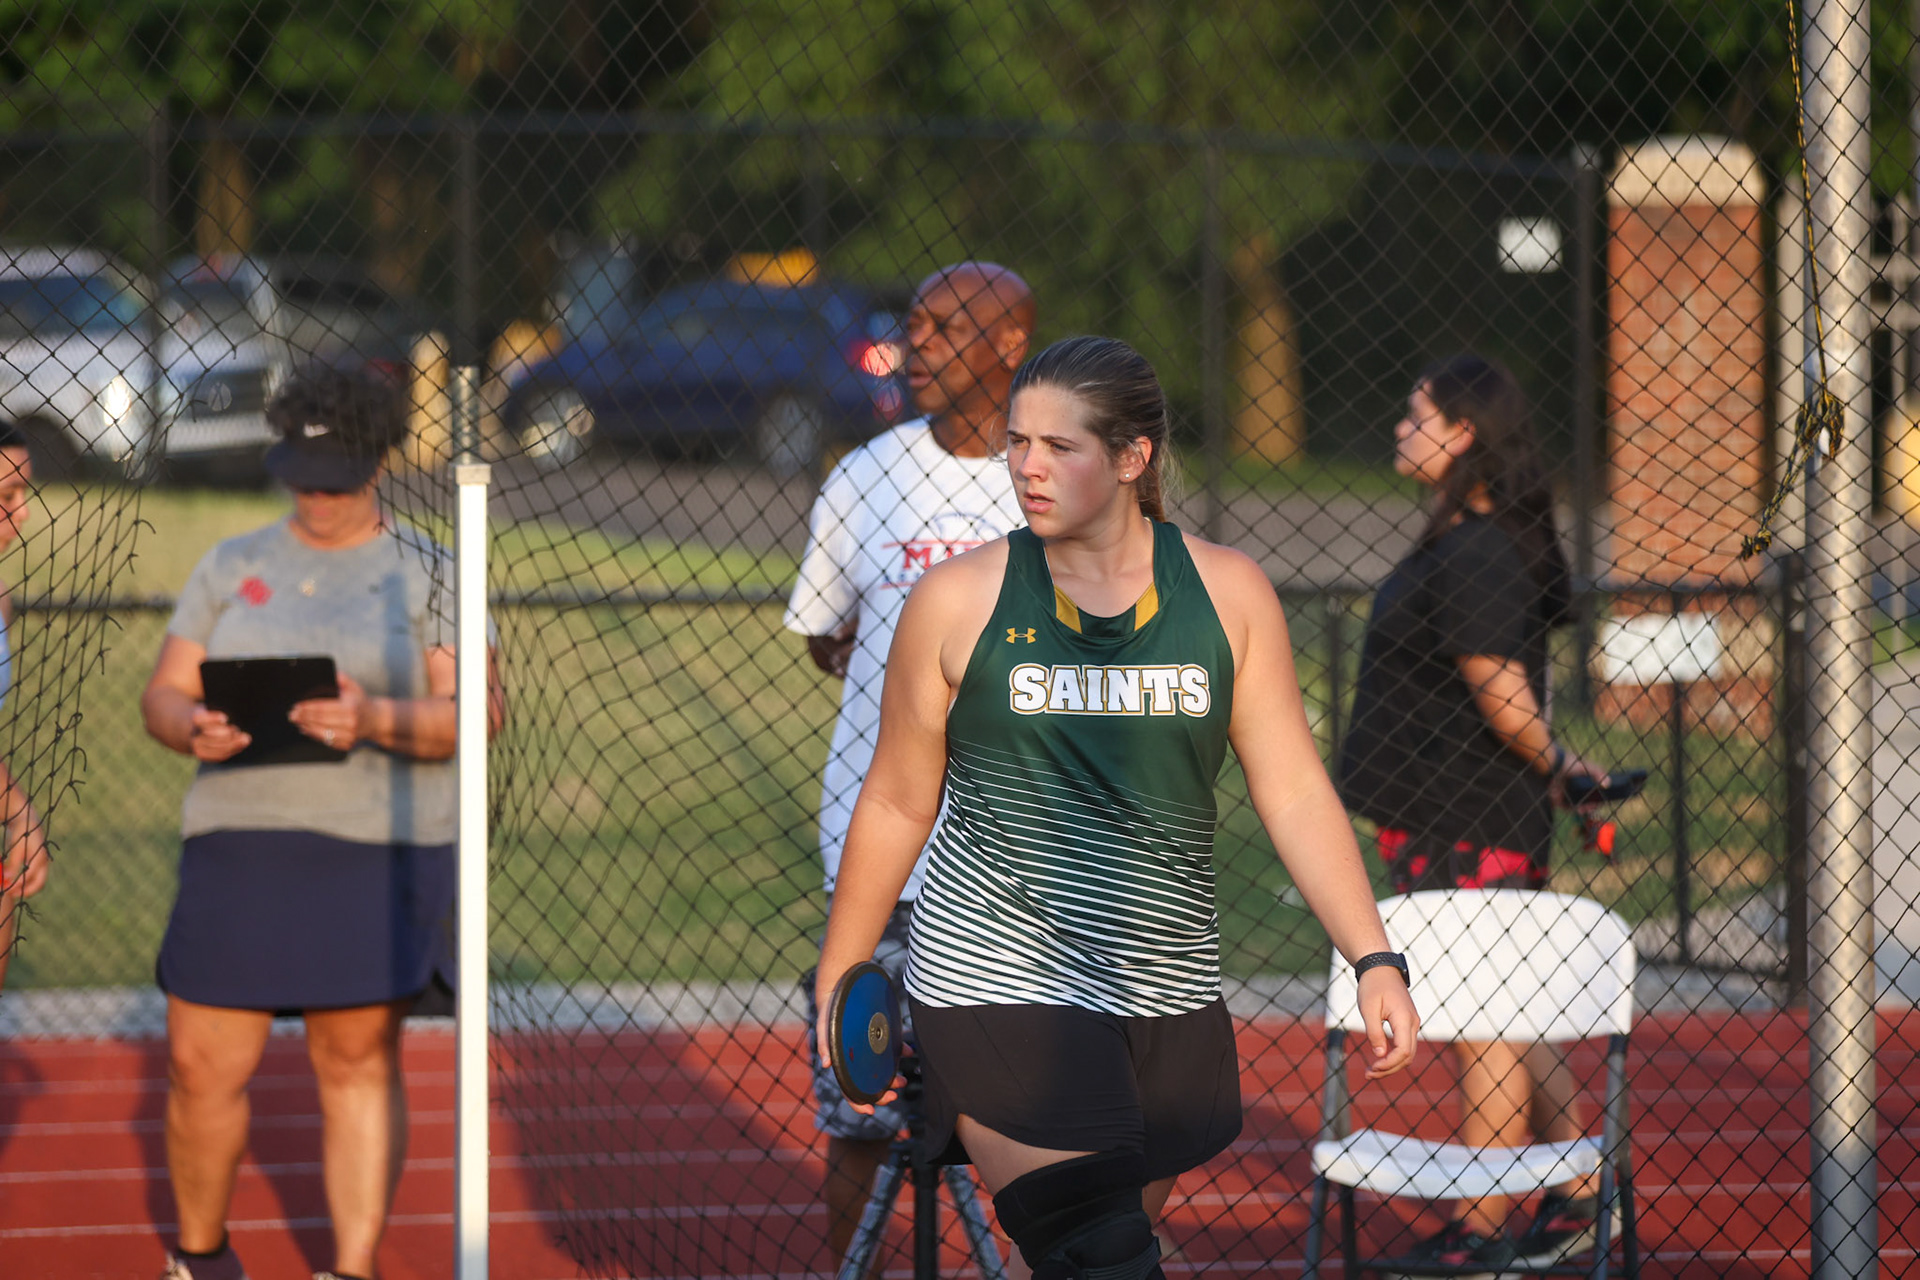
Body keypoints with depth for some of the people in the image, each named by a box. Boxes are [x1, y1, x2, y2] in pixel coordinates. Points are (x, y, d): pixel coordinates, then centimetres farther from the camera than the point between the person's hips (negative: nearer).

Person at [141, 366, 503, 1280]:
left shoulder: (427, 576, 3)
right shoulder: (230, 568, 13)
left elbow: (479, 711, -6)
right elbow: (162, 694, 9)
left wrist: (376, 721, -23)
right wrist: (192, 727, -14)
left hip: (378, 856, -2)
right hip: (240, 849, 2)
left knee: (358, 1066, -1)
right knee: (204, 1068, 1)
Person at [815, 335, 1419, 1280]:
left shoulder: (1228, 593, 4)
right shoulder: (959, 599, 0)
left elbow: (1295, 794, 5)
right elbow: (897, 805, 9)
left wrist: (1374, 960, -3)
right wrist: (838, 980, 12)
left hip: (1167, 998, 3)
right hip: (996, 982, -3)